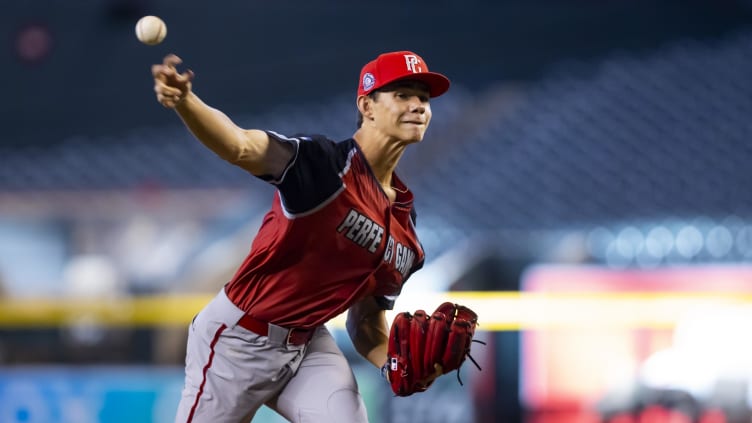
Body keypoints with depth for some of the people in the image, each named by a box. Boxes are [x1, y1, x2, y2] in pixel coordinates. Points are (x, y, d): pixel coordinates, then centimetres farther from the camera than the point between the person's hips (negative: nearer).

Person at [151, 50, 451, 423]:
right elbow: (242, 147, -37)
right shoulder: (326, 163, -18)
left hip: (310, 343, 6)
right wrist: (183, 100, -57)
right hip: (240, 338, -6)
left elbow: (366, 321, 12)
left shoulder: (407, 228, 3)